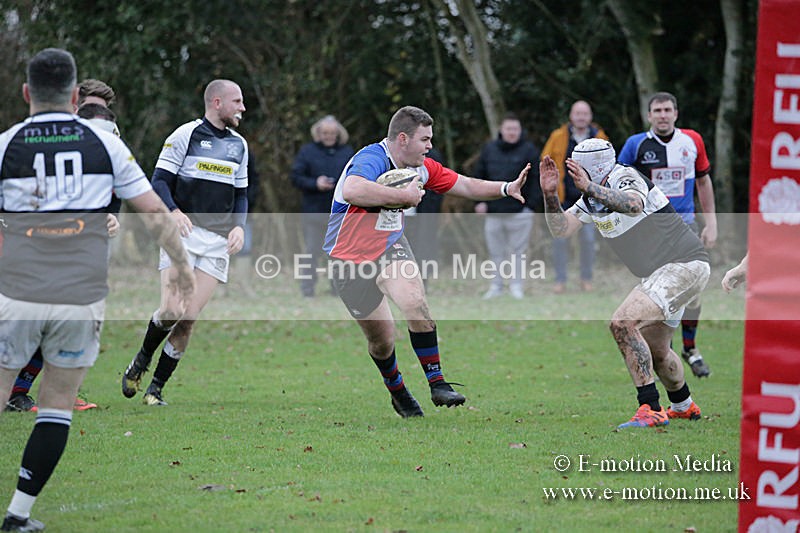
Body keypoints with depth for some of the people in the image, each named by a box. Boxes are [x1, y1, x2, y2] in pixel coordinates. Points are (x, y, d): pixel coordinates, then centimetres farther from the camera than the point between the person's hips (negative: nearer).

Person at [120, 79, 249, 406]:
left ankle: (156, 388, 5)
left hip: (218, 241, 4)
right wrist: (174, 211, -22)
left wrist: (239, 226, 3)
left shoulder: (238, 144, 17)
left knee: (189, 318, -5)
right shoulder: (186, 135, -1)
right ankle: (141, 361, 12)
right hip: (183, 233, -4)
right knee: (171, 310, -17)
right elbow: (159, 180, -4)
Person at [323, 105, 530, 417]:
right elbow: (352, 191, -49)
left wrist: (506, 188, -3)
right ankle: (396, 389, 31)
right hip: (350, 258, -5)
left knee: (415, 302, -24)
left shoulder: (420, 167, 0)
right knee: (382, 339, 1)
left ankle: (437, 383, -17)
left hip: (390, 247, 5)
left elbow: (465, 186, 11)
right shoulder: (371, 160, -26)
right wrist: (405, 195, -40)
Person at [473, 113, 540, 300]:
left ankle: (516, 285, 10)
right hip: (493, 211, 3)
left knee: (517, 250, 1)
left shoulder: (528, 150, -2)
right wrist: (479, 201, 5)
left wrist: (530, 204, -10)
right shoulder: (489, 149, 8)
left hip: (519, 212, -3)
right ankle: (496, 286, 15)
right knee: (495, 251, 7)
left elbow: (536, 179, -3)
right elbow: (479, 176, 14)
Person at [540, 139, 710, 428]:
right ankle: (684, 407, 49)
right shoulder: (591, 198, 8)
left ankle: (650, 409, -23)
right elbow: (561, 229, 3)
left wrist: (590, 187, -47)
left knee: (623, 323, -24)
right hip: (658, 274, 11)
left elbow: (634, 205, -40)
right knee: (654, 350, 23)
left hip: (685, 265, -11)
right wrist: (550, 193, -11)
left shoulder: (626, 177, -18)